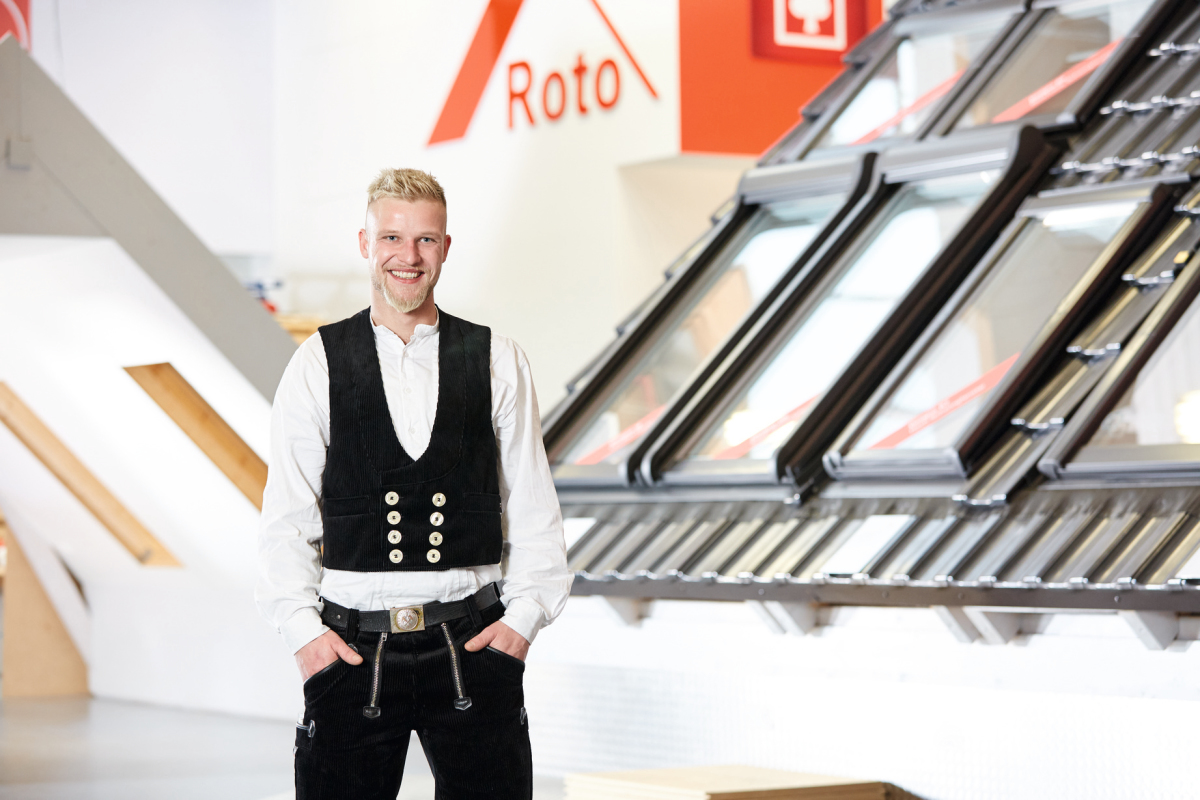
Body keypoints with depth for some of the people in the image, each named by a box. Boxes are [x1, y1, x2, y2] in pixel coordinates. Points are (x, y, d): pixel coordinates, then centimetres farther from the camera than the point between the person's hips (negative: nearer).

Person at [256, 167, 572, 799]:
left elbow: (532, 507, 7)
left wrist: (524, 614, -3)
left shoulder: (497, 362, 6)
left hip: (472, 640, 1)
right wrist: (302, 626, -5)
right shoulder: (318, 364, 4)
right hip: (351, 645, 0)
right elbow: (285, 518, 4)